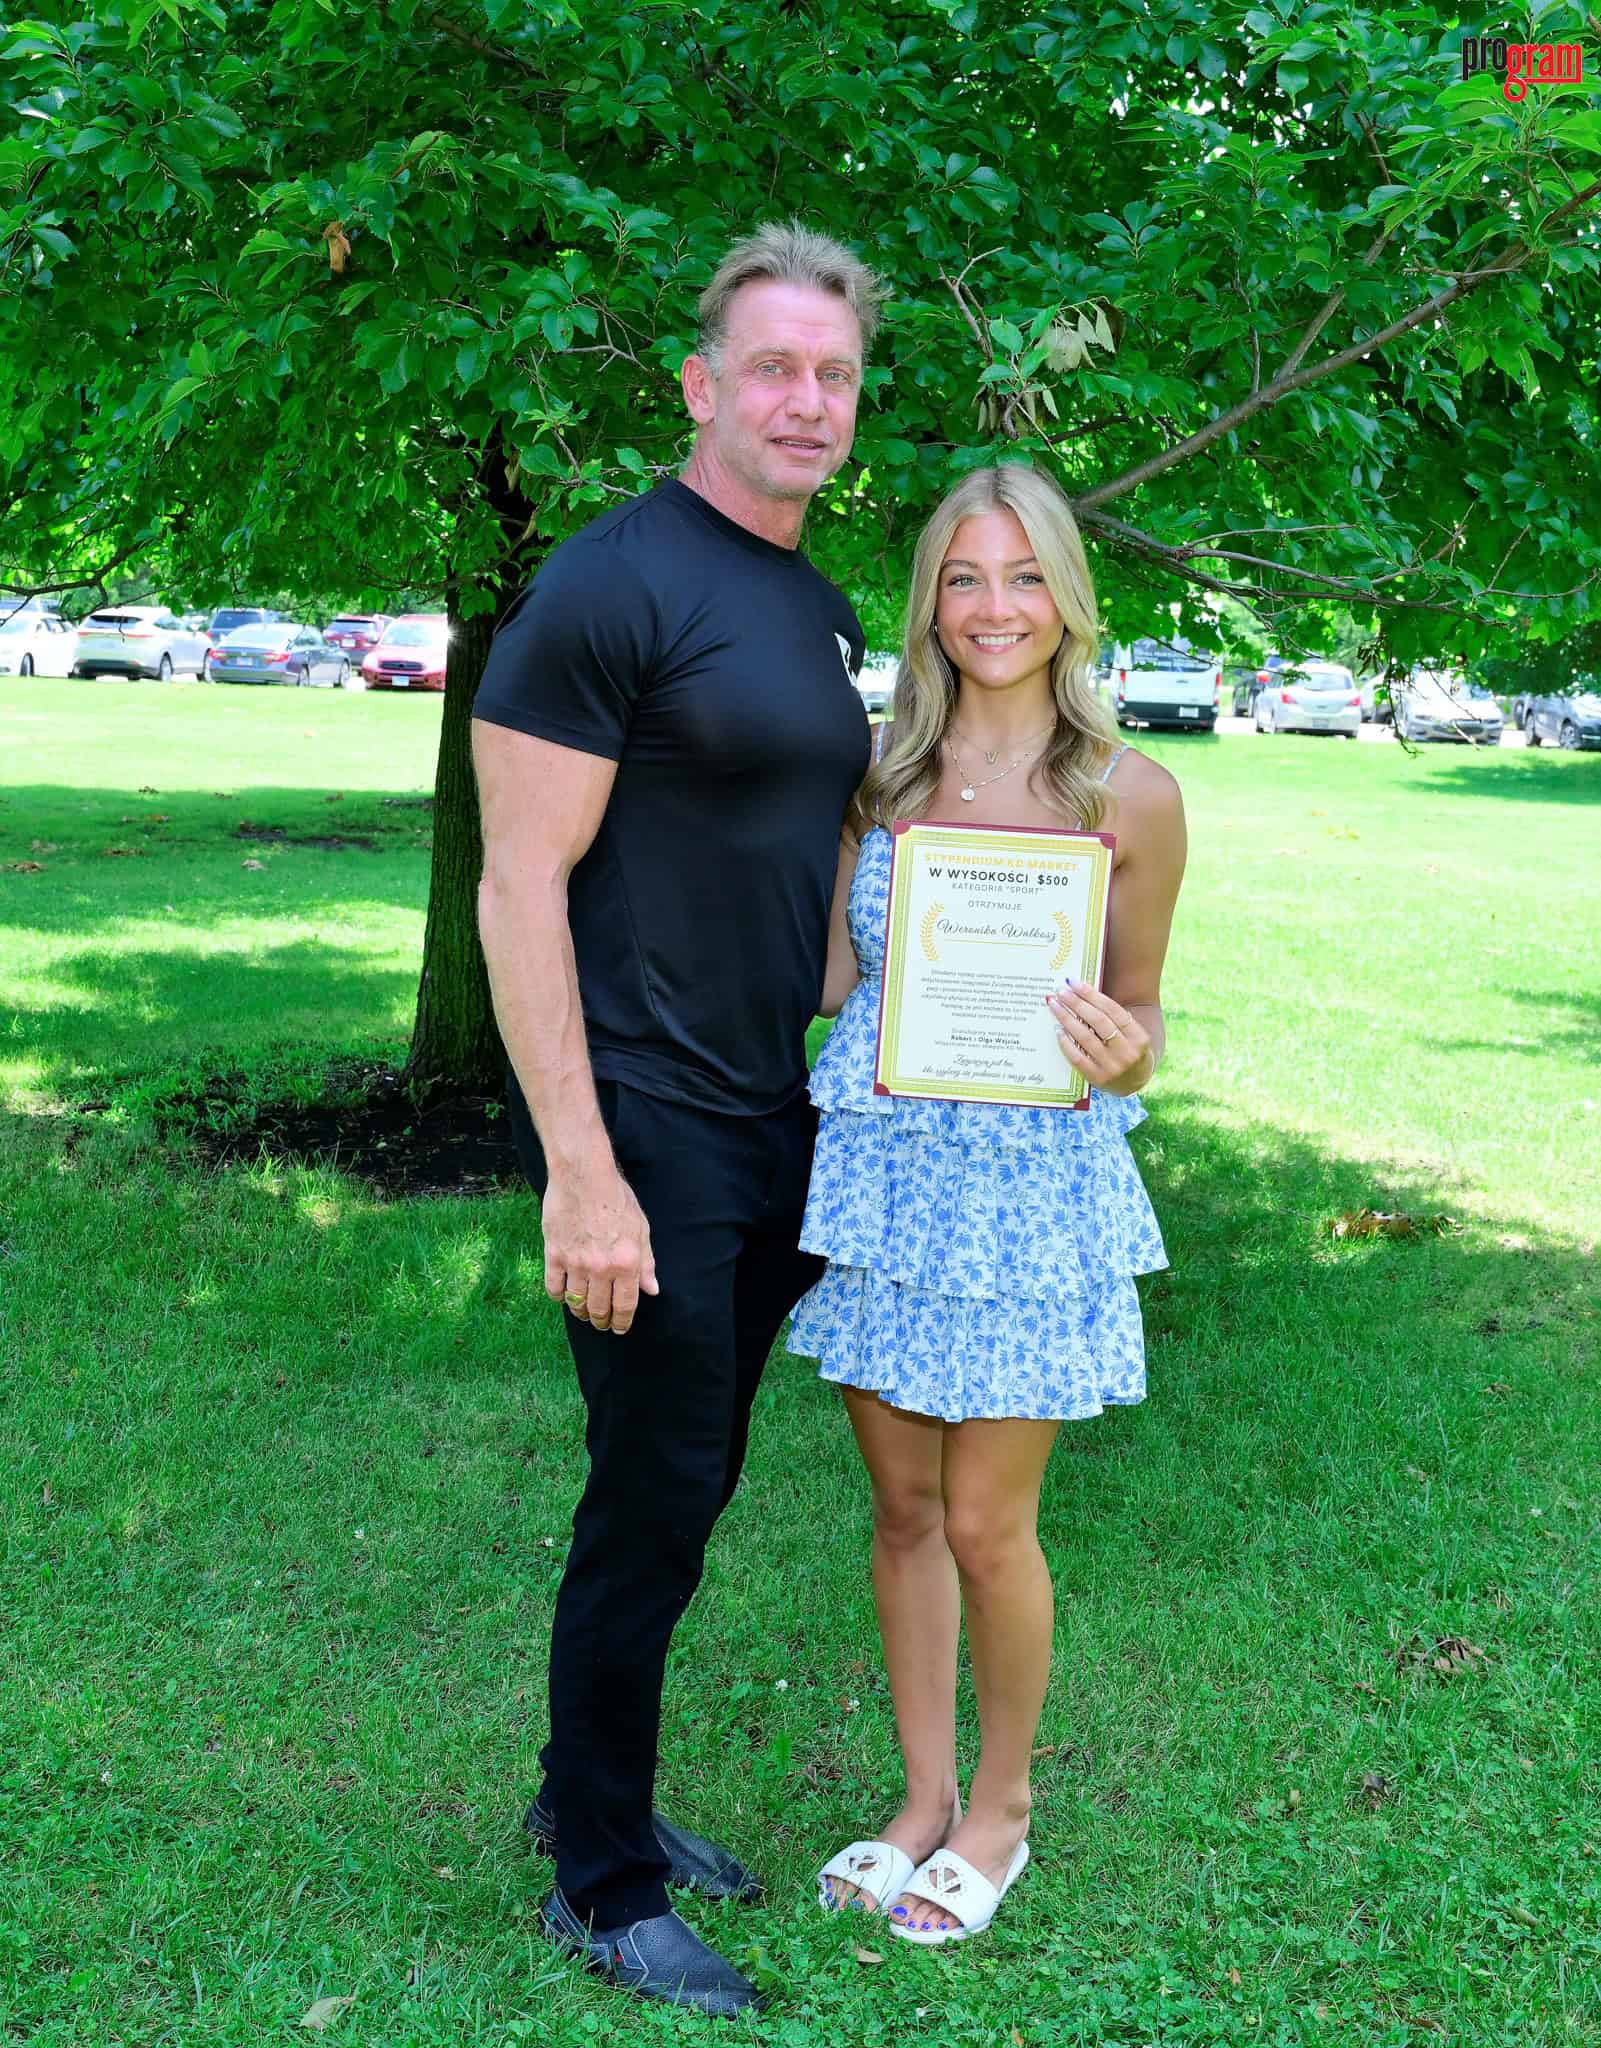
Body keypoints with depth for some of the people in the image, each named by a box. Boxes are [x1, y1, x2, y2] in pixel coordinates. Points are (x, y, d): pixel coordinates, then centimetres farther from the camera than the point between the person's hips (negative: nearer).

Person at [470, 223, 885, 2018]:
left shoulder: (823, 611, 13)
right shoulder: (611, 587, -13)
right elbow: (519, 887, -17)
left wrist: (843, 1099, 16)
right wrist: (581, 1171, -21)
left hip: (777, 1126, 8)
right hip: (645, 1125, -8)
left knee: (693, 1479, 16)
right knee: (656, 1491, 0)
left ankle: (591, 1794, 34)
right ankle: (602, 1884, 18)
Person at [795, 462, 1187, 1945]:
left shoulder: (1130, 796, -4)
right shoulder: (879, 769, 4)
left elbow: (1141, 1011, 2)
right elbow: (835, 977, 11)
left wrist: (1119, 1055, -17)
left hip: (1033, 1177, -3)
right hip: (875, 1158, 3)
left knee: (984, 1526, 4)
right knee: (902, 1505, 13)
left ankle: (1001, 1809, 29)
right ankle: (924, 1798, 32)